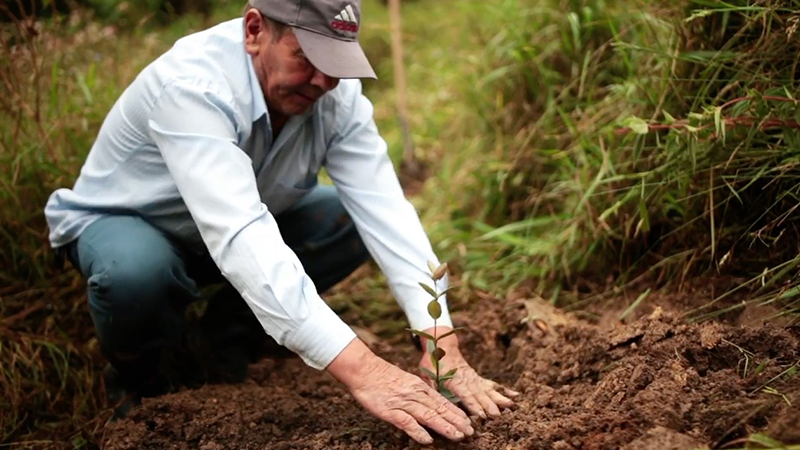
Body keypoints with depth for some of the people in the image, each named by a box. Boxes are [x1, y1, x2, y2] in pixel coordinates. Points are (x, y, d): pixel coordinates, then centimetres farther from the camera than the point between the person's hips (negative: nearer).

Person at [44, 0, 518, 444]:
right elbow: (238, 234, -49)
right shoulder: (192, 86, -37)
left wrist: (441, 339, -40)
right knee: (137, 272, -39)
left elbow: (383, 207, -27)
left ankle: (228, 336, 5)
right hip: (121, 223, -5)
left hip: (238, 225, 5)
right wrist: (358, 367, -56)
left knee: (352, 218, -16)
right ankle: (135, 377, -2)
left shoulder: (336, 92, -20)